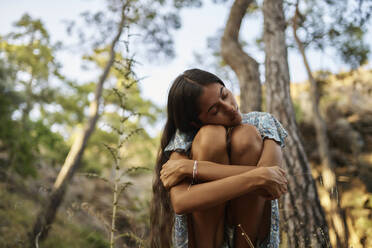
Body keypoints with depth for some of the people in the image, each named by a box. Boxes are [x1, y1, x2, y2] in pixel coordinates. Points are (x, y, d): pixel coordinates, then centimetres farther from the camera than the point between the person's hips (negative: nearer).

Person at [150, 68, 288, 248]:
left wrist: (190, 167, -25)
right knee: (211, 135, -23)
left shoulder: (262, 123, -4)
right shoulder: (184, 138, -10)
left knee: (246, 135, -21)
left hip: (251, 231, 2)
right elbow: (180, 203, -29)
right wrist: (258, 177, -32)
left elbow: (271, 188, -23)